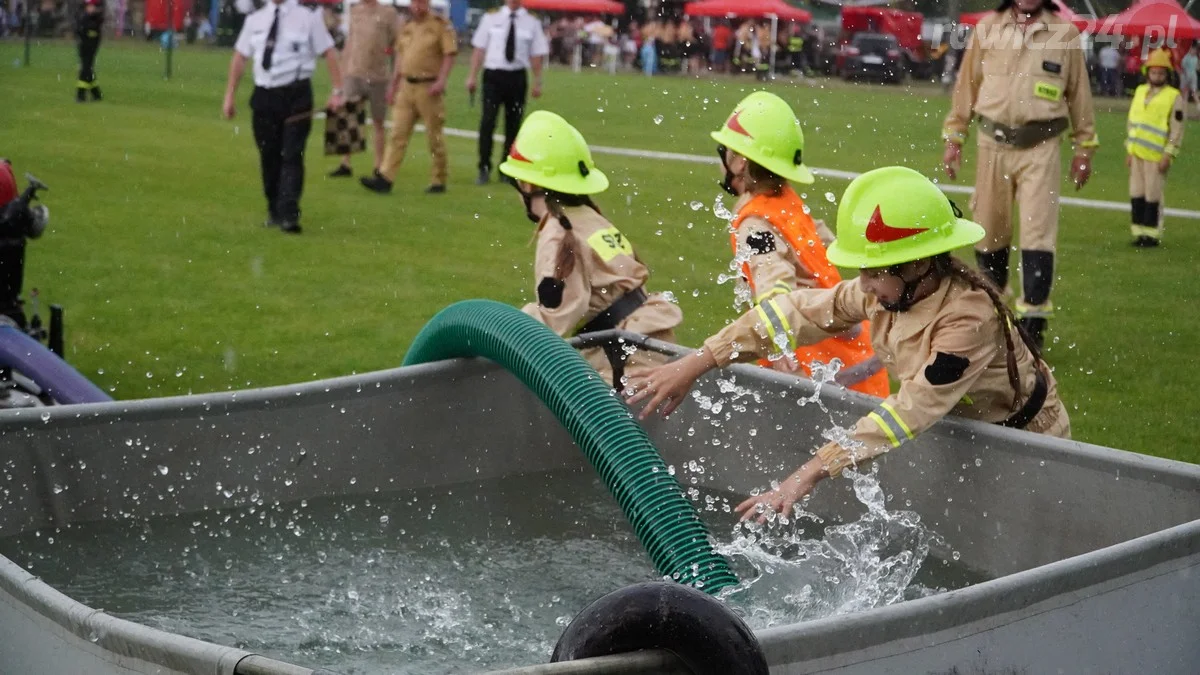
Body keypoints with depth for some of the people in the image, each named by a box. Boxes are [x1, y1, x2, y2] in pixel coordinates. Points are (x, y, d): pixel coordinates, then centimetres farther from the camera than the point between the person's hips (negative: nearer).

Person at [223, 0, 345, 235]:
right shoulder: (255, 20, 9)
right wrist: (229, 96, 11)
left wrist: (337, 91, -10)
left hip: (296, 95, -4)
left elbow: (329, 53, -2)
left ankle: (289, 215, -13)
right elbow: (239, 57, 13)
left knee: (292, 156, -10)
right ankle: (274, 211, 26)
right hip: (264, 95, 4)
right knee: (269, 157, 12)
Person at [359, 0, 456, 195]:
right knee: (397, 134, 0)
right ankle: (384, 178, -3)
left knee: (434, 136, 3)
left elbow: (450, 54, -11)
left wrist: (441, 80, -22)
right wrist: (393, 84, 18)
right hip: (406, 86, 6)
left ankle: (439, 181, 14)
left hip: (429, 87, -6)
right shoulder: (407, 26, 14)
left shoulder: (441, 24, -6)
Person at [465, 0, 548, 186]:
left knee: (513, 124, 8)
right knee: (487, 122, -8)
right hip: (493, 75, -1)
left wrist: (537, 82, 0)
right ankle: (484, 169, 1)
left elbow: (537, 55, 3)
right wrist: (472, 76, -1)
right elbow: (479, 49, 3)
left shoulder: (532, 22, 2)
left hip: (517, 77, 1)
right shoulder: (490, 18, 2)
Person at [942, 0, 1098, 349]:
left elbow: (1079, 93, 7)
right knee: (989, 229, 10)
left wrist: (1085, 148, 8)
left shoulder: (1065, 32, 0)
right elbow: (966, 85, 9)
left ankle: (1033, 322, -4)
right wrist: (953, 138, 8)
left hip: (1041, 147, -2)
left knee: (1038, 234, -7)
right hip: (994, 144, 2)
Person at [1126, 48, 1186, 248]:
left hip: (1156, 156, -6)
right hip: (1137, 153, 6)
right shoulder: (1140, 91, 13)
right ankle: (1139, 232, 13)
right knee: (1137, 194, 7)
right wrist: (1129, 150, 14)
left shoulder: (1174, 97, -5)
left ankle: (1152, 234, 4)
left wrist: (1168, 156, -12)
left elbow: (1177, 130, -8)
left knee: (1153, 195, -4)